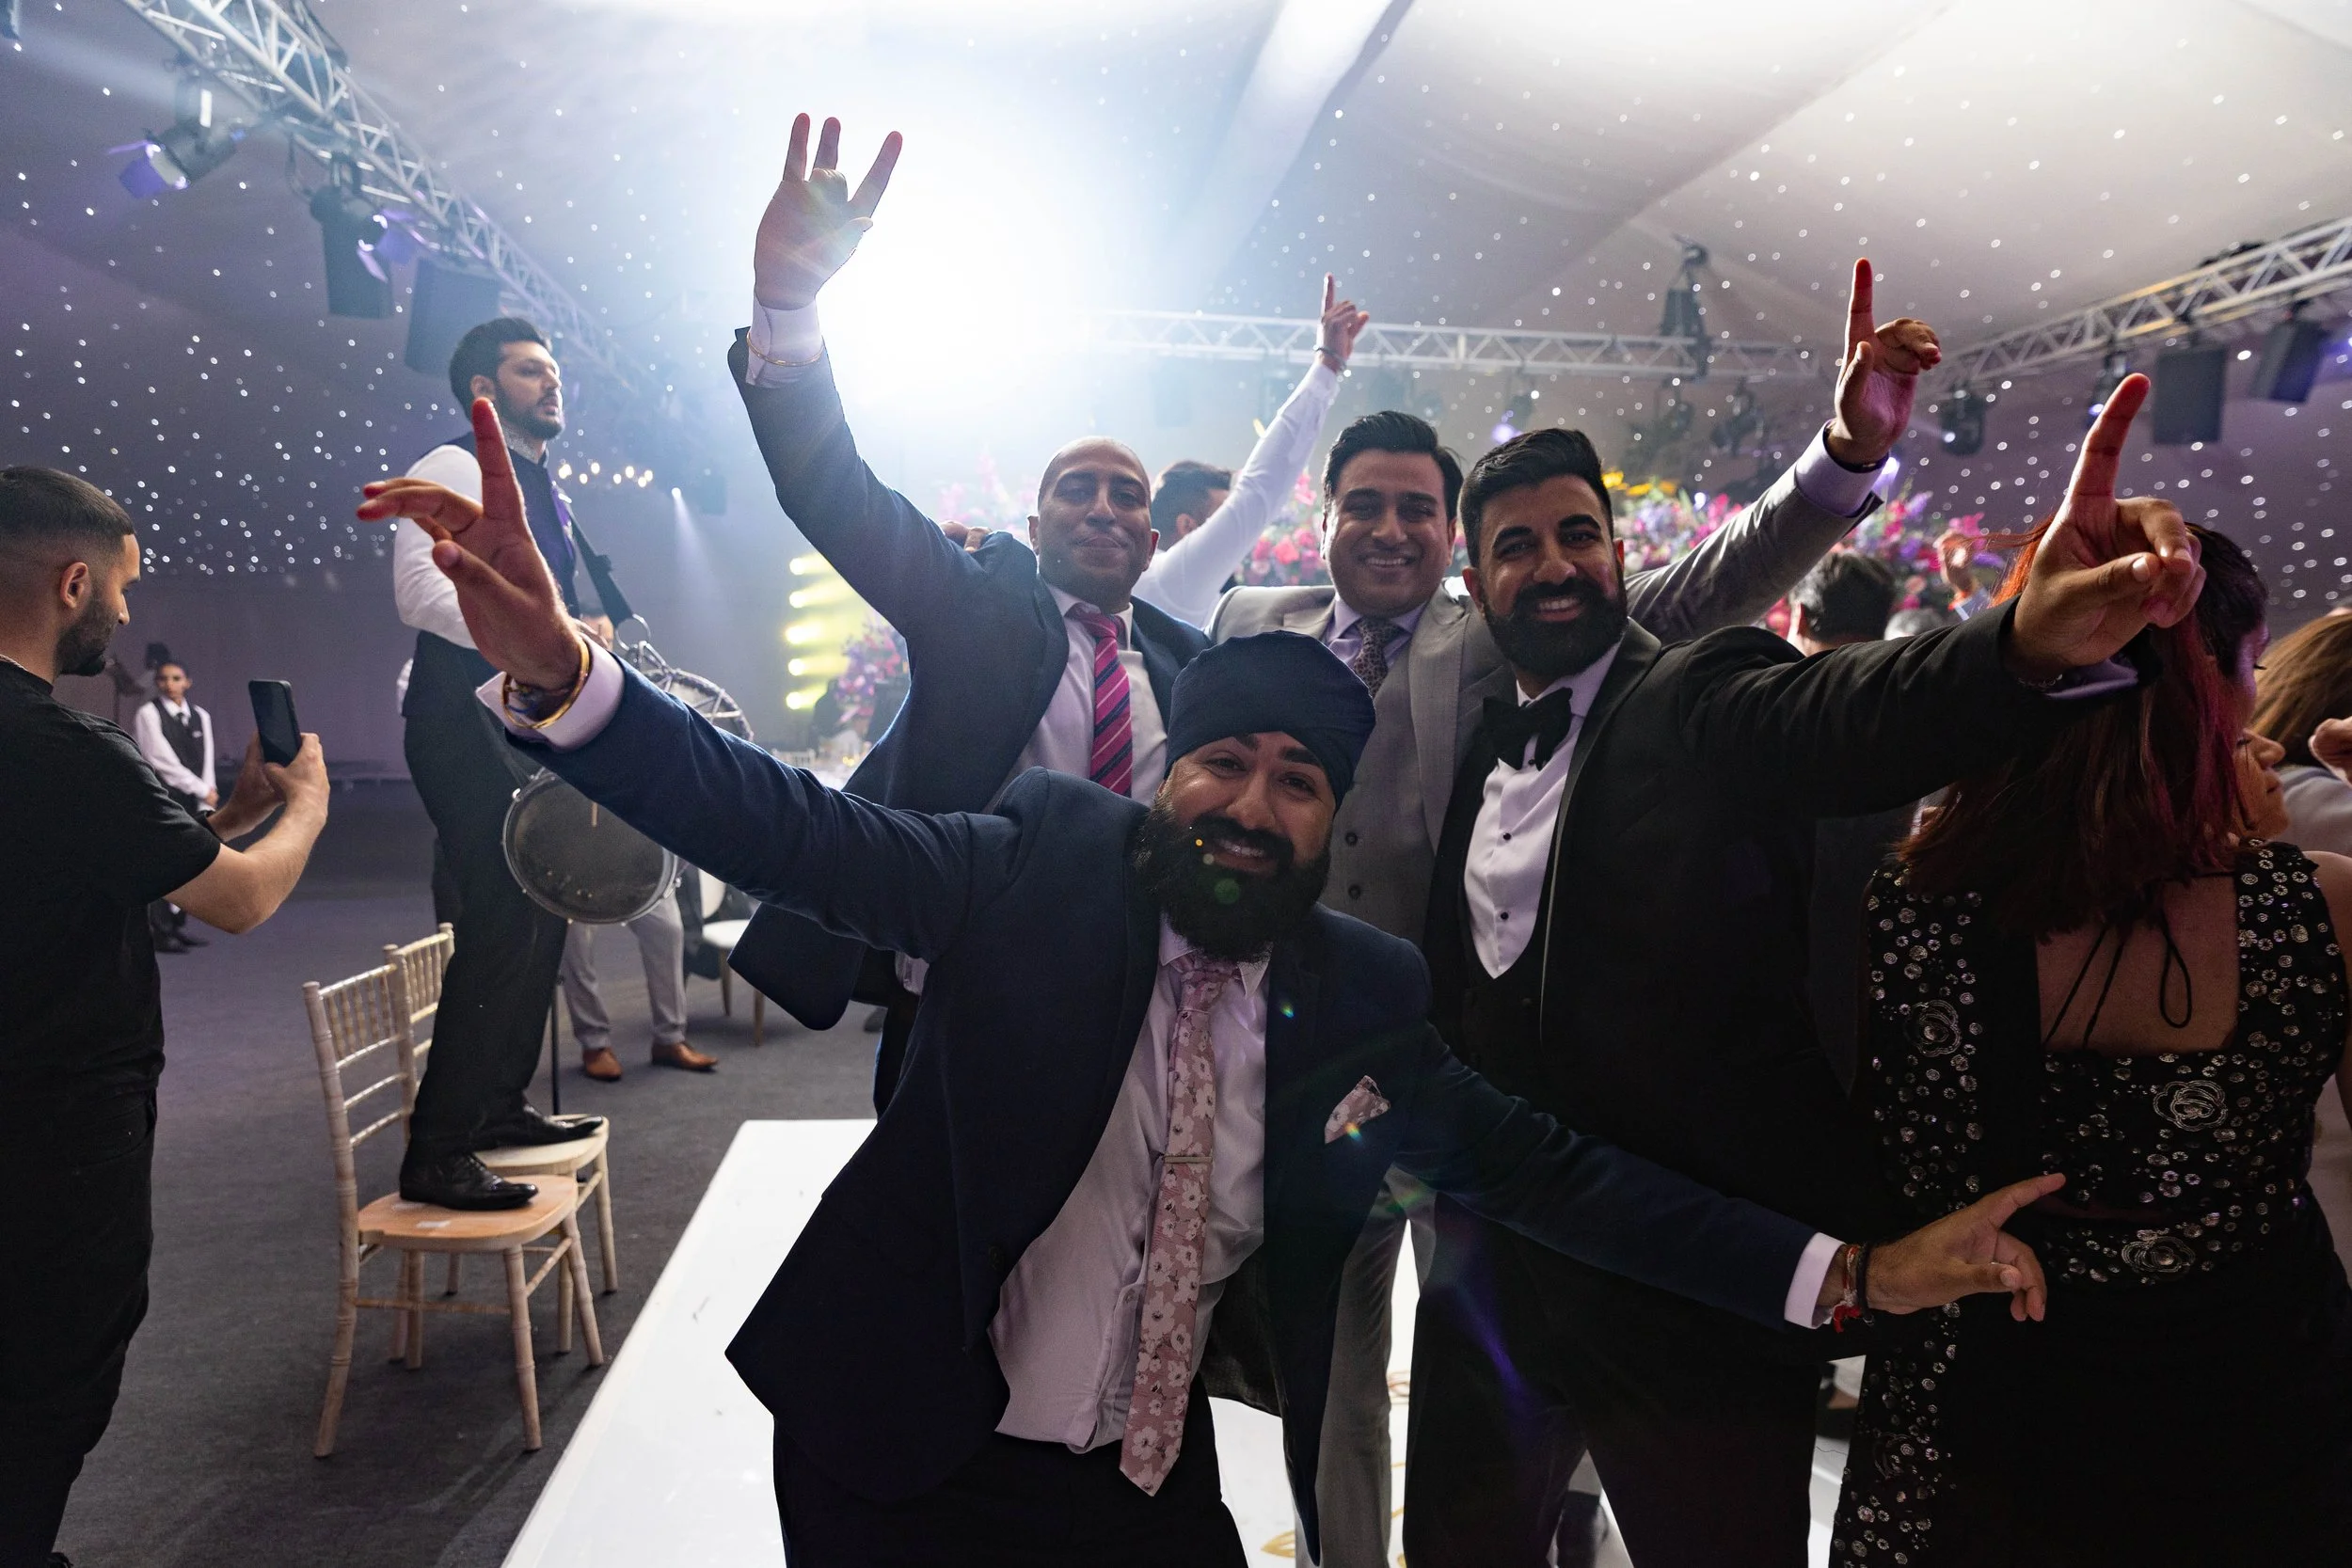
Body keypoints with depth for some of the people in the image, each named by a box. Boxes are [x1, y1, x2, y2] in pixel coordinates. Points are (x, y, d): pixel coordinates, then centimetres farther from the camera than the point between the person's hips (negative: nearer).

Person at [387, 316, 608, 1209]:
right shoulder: (453, 470, -5)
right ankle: (435, 1156, -9)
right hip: (466, 723, -9)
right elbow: (422, 591, -19)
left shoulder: (545, 496, 22)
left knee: (540, 917, 11)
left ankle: (499, 1107, 24)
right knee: (503, 925, -15)